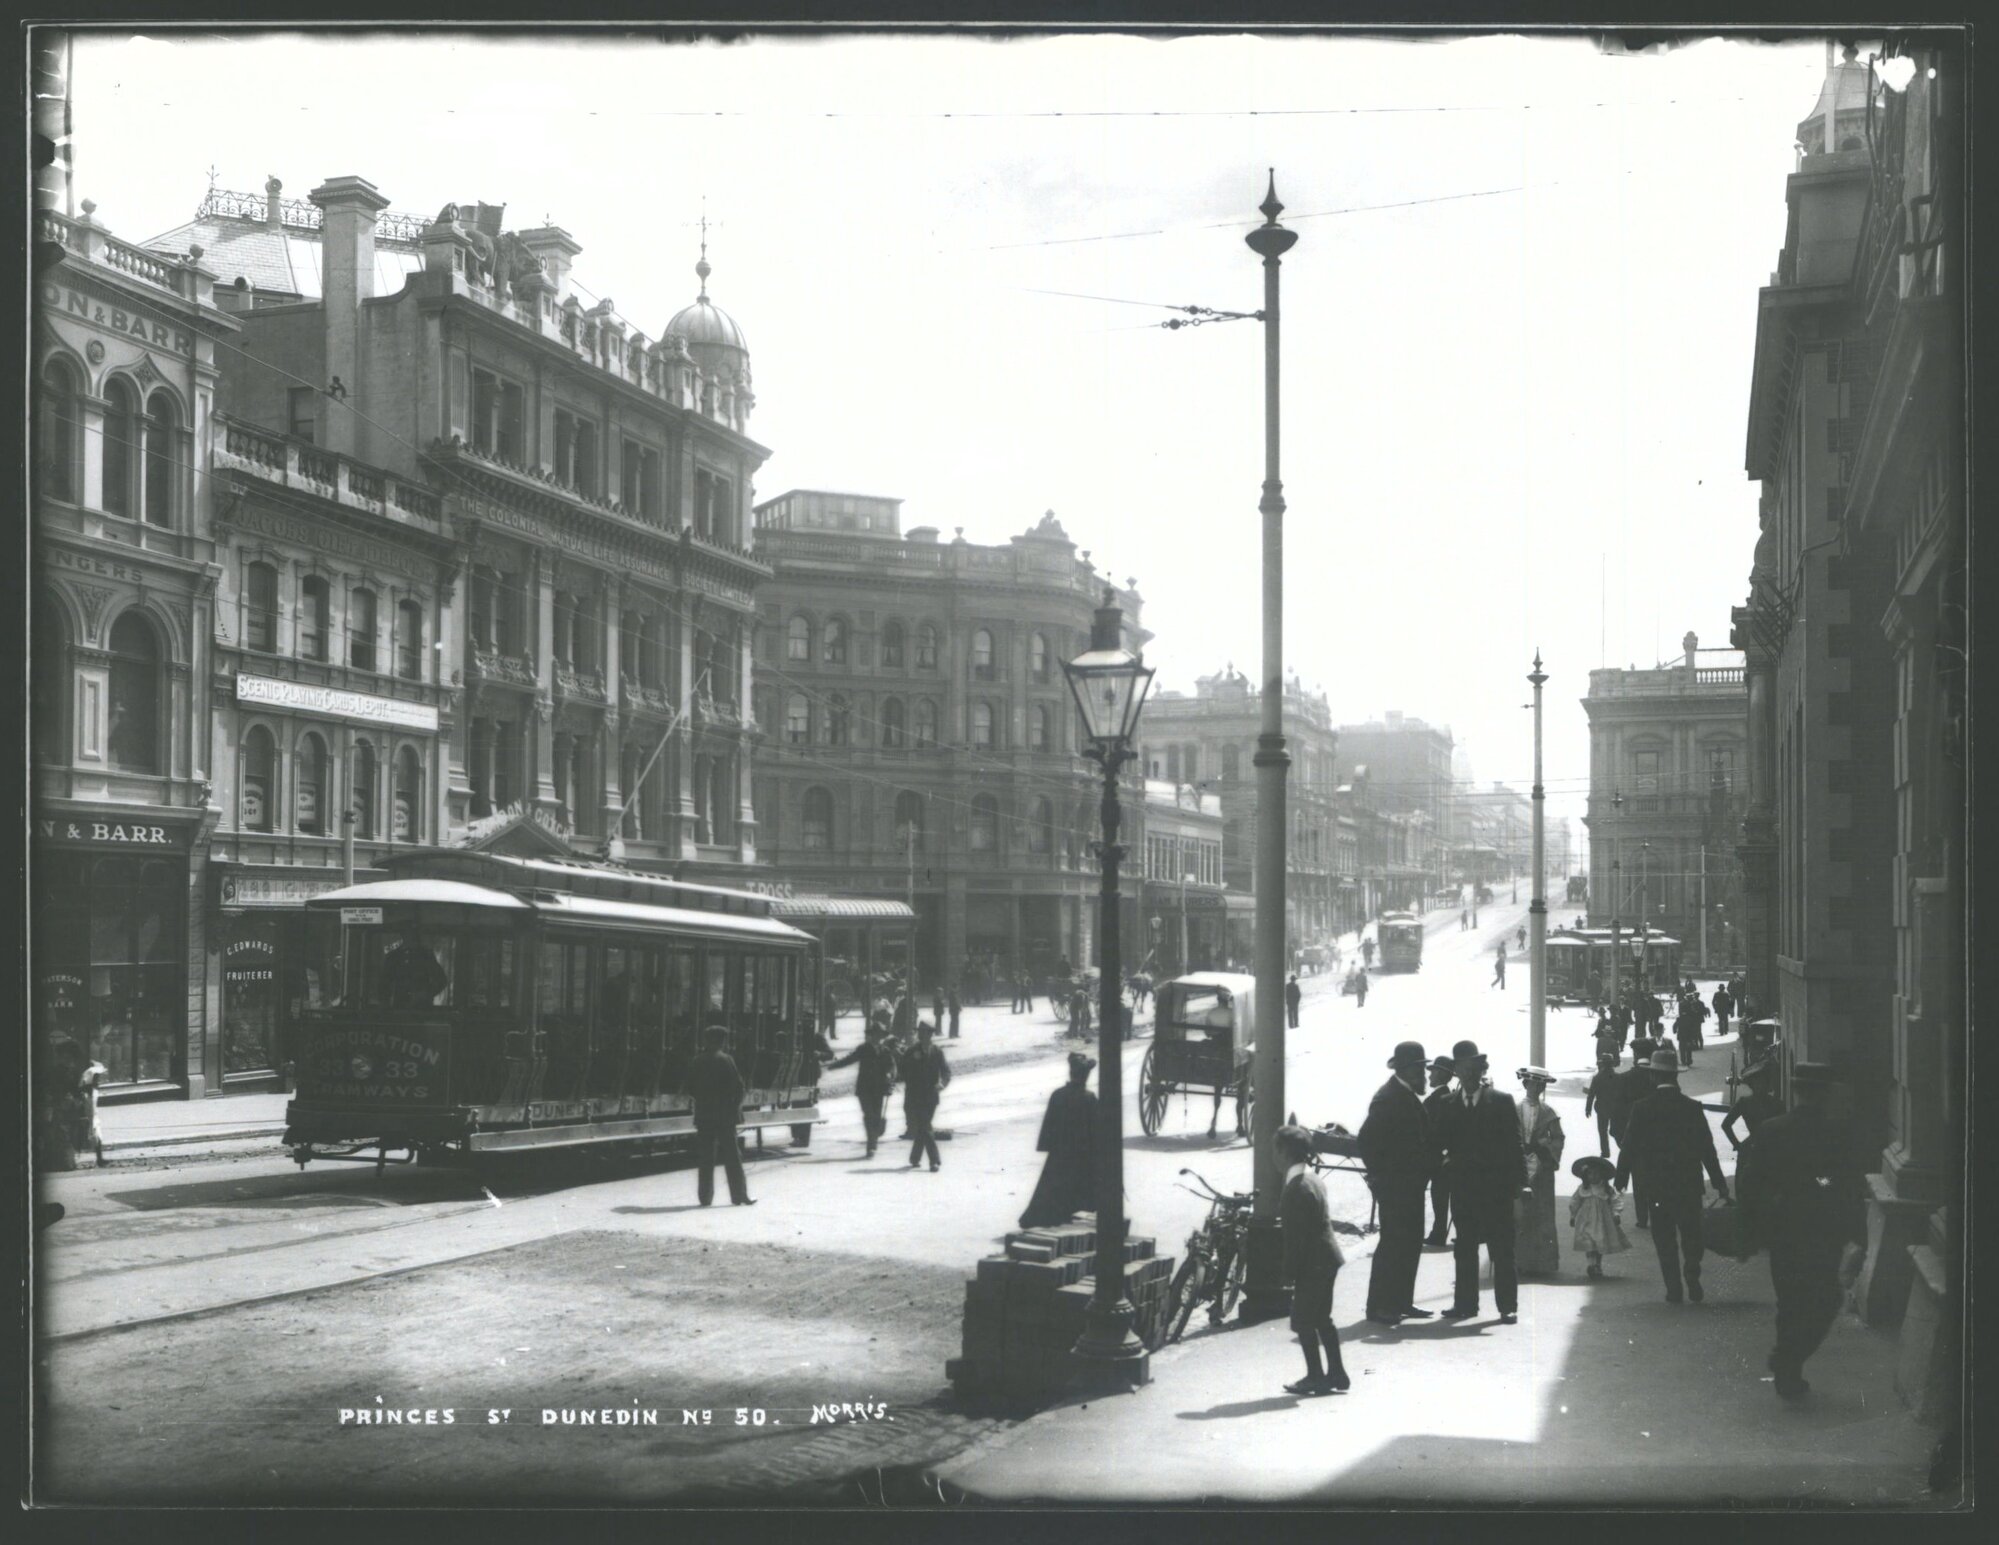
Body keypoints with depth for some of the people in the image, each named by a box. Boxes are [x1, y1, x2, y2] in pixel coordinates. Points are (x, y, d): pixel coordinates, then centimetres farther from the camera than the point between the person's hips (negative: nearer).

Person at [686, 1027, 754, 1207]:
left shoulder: (696, 1063, 4)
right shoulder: (726, 1060, -9)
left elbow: (691, 1088, 7)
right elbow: (737, 1085, -9)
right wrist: (736, 1105, 4)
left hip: (703, 1116, 4)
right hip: (725, 1115, -4)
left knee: (705, 1158, 8)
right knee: (732, 1157, 2)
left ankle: (705, 1197, 7)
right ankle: (739, 1196, 1)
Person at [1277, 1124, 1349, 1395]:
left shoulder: (1297, 1188, -20)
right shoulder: (1312, 1179, 10)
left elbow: (1296, 1235, -20)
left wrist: (1290, 1272, -15)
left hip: (1313, 1263, -10)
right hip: (1326, 1258, 10)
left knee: (1303, 1321, 0)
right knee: (1322, 1319, 16)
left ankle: (1315, 1377, 6)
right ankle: (1336, 1373, 20)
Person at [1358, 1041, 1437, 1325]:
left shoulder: (1410, 1097, 14)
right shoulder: (1387, 1098, -15)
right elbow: (1368, 1139, -20)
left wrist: (1426, 1170, 11)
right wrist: (1379, 1175, -16)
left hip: (1410, 1184, 9)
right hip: (1394, 1184, -9)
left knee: (1410, 1242, 11)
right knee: (1393, 1242, -6)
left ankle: (1401, 1302, 18)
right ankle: (1379, 1306, -2)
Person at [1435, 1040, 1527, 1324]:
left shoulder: (1501, 1102, -2)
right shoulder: (1449, 1105, 7)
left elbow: (1515, 1144, -4)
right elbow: (1445, 1142, 7)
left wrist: (1518, 1182, -9)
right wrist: (1450, 1163, -12)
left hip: (1496, 1186, -3)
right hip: (1463, 1186, 3)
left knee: (1502, 1249, 0)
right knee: (1465, 1248, 8)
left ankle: (1507, 1306, 4)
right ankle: (1465, 1303, 15)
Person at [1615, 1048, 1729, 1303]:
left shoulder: (1641, 1109, -6)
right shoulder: (1692, 1108, -2)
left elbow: (1628, 1147, -4)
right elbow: (1707, 1148, 1)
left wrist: (1621, 1178, 4)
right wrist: (1719, 1183, 7)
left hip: (1656, 1184, -1)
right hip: (1688, 1183, 1)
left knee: (1665, 1238, 6)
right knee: (1691, 1232, 13)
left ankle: (1673, 1288, 3)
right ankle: (1692, 1277, -4)